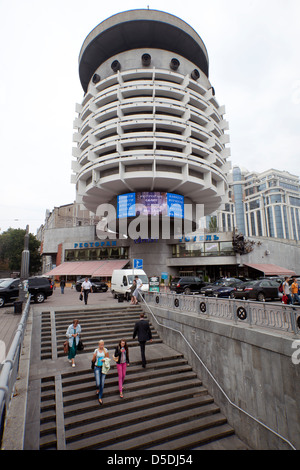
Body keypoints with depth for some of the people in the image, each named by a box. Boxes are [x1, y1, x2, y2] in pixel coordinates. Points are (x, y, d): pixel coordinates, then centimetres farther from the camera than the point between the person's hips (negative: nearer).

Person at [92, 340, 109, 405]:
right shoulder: (96, 350, -8)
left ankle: (100, 398, 25)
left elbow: (108, 358, 4)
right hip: (97, 368, -1)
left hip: (103, 368, 1)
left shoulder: (105, 350, -4)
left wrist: (105, 359, -16)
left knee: (102, 384, 6)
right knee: (98, 383, -5)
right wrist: (94, 356, -22)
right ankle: (98, 389, 33)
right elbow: (93, 360, -2)